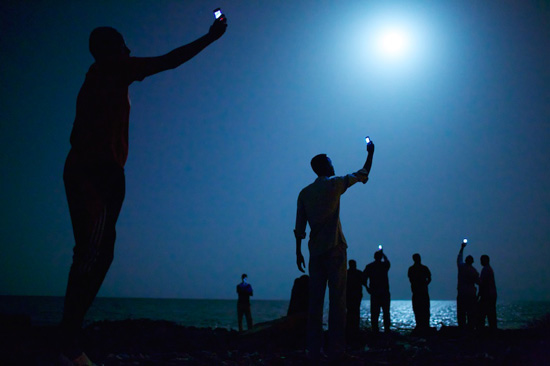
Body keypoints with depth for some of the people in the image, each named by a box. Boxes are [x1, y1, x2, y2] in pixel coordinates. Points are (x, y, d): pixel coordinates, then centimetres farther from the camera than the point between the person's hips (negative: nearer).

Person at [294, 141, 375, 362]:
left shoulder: (305, 193, 11)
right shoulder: (335, 184, 0)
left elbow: (299, 227, 8)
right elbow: (363, 174, 13)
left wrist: (298, 252, 12)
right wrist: (370, 153, 25)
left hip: (315, 251, 4)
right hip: (334, 248, -4)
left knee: (315, 301, 4)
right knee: (337, 299, -3)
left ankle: (313, 352, 3)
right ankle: (336, 350, -6)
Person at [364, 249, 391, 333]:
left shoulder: (369, 266, 1)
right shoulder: (385, 265, 1)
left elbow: (364, 277, -4)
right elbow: (387, 261, 26)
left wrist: (367, 288, 6)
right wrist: (383, 254, 42)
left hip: (374, 292, 1)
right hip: (384, 291, -1)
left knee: (374, 312, 3)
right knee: (386, 312, 5)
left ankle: (375, 329, 0)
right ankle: (387, 329, 2)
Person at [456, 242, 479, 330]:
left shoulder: (461, 267, 1)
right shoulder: (474, 271, -5)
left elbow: (459, 258, 20)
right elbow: (478, 282, 0)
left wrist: (462, 248, 31)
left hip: (461, 294, 2)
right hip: (471, 294, -2)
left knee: (461, 313, 4)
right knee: (471, 313, 2)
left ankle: (461, 327, 0)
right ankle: (470, 327, -3)